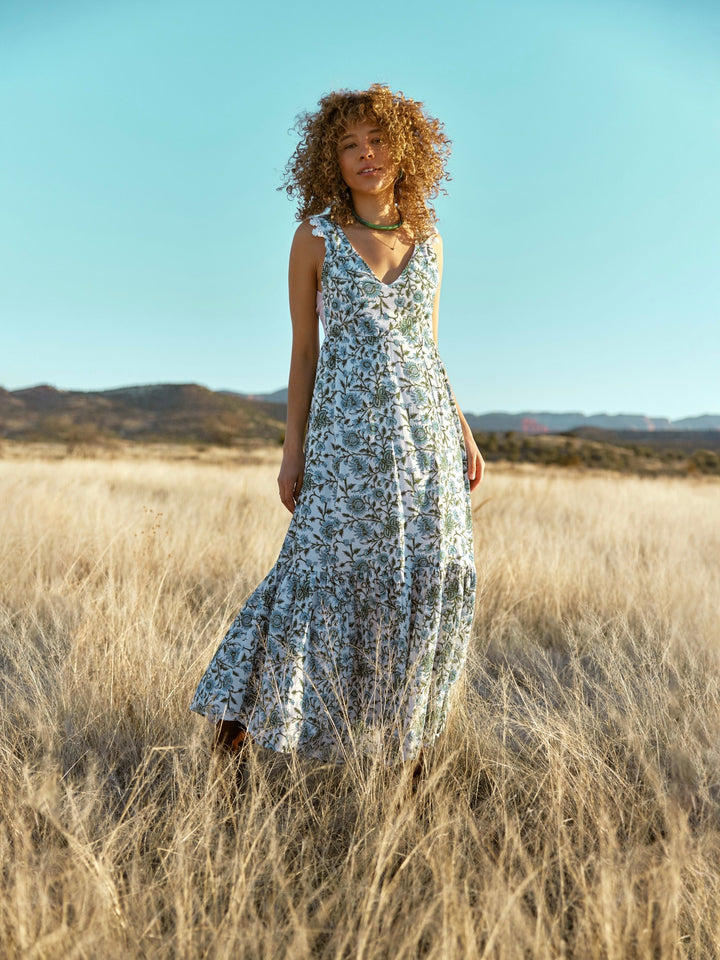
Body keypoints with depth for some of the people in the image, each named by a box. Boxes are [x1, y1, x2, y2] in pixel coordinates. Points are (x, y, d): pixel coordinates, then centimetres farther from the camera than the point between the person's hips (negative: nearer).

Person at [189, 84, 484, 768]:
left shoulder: (428, 239, 12)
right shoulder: (315, 238, 3)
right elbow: (304, 351, 4)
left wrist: (464, 432, 11)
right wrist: (292, 449, -1)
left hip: (425, 429, 4)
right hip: (347, 427, -3)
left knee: (432, 572, 3)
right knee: (330, 565, -7)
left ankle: (401, 726, 22)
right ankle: (246, 705, 12)